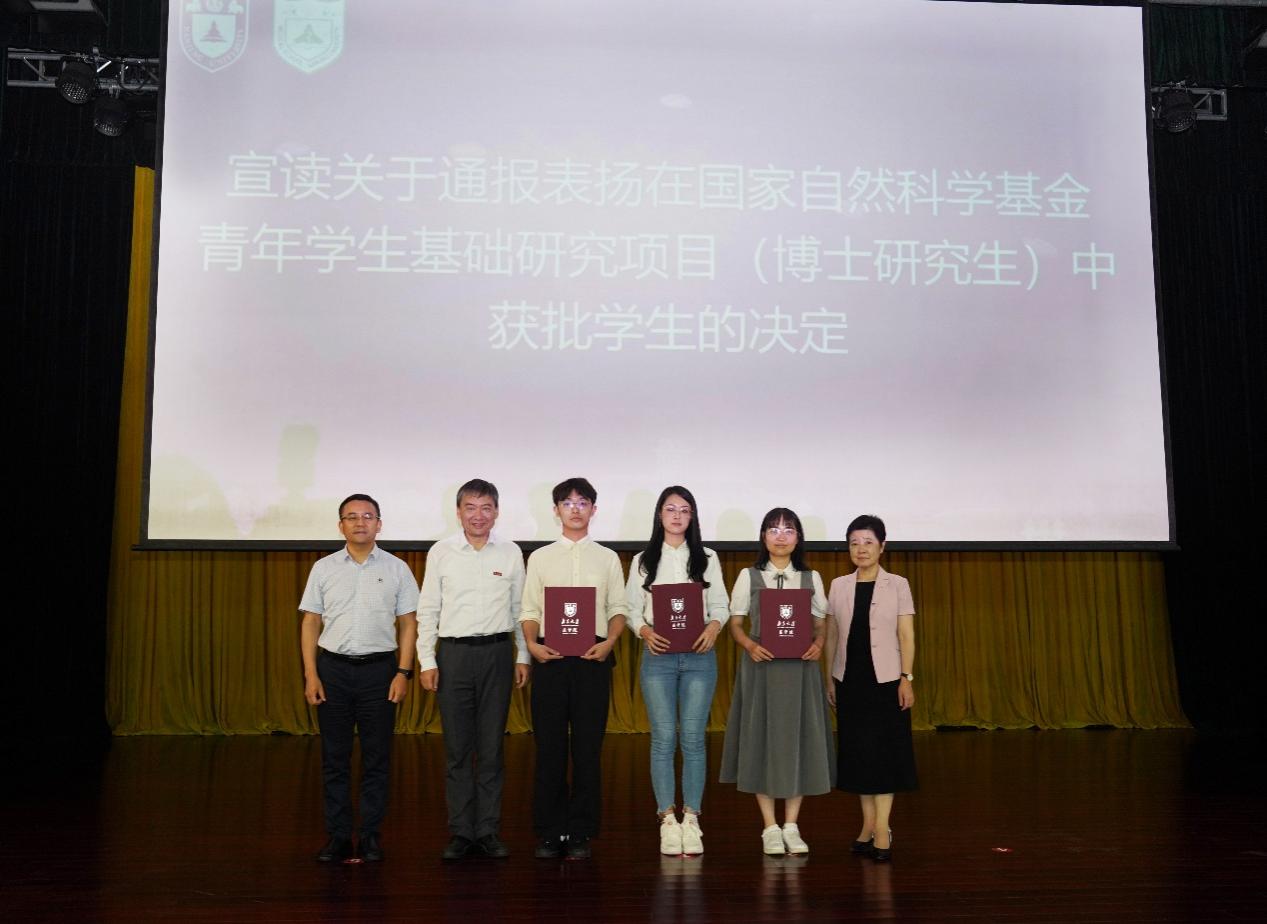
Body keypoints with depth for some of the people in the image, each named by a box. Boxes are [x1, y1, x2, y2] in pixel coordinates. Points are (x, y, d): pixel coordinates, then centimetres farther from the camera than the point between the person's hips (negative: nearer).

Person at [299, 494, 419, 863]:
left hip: (379, 669, -1)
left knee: (377, 757, 4)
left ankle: (371, 836, 14)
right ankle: (338, 836, 15)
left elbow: (408, 624, 3)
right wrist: (310, 674, -2)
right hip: (333, 668, 1)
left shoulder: (396, 569, 4)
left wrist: (403, 672, -5)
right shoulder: (323, 568, 6)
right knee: (334, 757, 6)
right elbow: (310, 623, 6)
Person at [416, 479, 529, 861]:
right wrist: (427, 662, -1)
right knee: (457, 748, 3)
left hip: (497, 652, 1)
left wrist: (523, 656, 6)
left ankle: (488, 831, 14)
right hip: (455, 653, -1)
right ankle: (460, 832, 12)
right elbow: (427, 611, 4)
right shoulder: (441, 552, 2)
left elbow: (520, 608, 10)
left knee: (491, 748, 5)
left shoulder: (511, 553, 5)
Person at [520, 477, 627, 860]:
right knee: (549, 746, 3)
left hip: (593, 656, 0)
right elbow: (529, 610, 7)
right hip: (549, 656, 0)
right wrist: (531, 644, -10)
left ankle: (581, 833, 11)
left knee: (588, 747, 2)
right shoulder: (540, 557, 11)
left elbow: (618, 609, 7)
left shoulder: (607, 558, 11)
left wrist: (608, 643, -10)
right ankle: (549, 832, 12)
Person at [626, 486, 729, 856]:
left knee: (693, 738, -1)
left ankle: (691, 819, 7)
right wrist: (645, 631, -14)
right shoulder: (643, 561, 10)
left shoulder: (707, 559, 11)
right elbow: (631, 609, 5)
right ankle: (667, 819, 8)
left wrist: (713, 628, -14)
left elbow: (720, 606, 6)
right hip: (658, 655, 0)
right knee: (663, 738, -1)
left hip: (699, 655, 0)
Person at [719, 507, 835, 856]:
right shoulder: (749, 576, 5)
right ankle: (770, 828, 10)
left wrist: (818, 644, -11)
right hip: (761, 666, -1)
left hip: (800, 667, 1)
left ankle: (791, 826, 13)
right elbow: (735, 623, 4)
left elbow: (821, 623, 10)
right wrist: (750, 645, -15)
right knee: (762, 740, 0)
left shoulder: (811, 578, 9)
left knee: (798, 740, 2)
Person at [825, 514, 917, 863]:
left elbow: (906, 635, -3)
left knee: (885, 750, -2)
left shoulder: (897, 585, 0)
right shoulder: (839, 586, 7)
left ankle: (882, 828, 1)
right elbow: (832, 635, 9)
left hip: (885, 677, -3)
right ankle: (869, 825, 16)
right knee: (857, 751, 6)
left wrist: (906, 677, -9)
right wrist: (829, 677, 8)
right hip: (850, 678, 3)